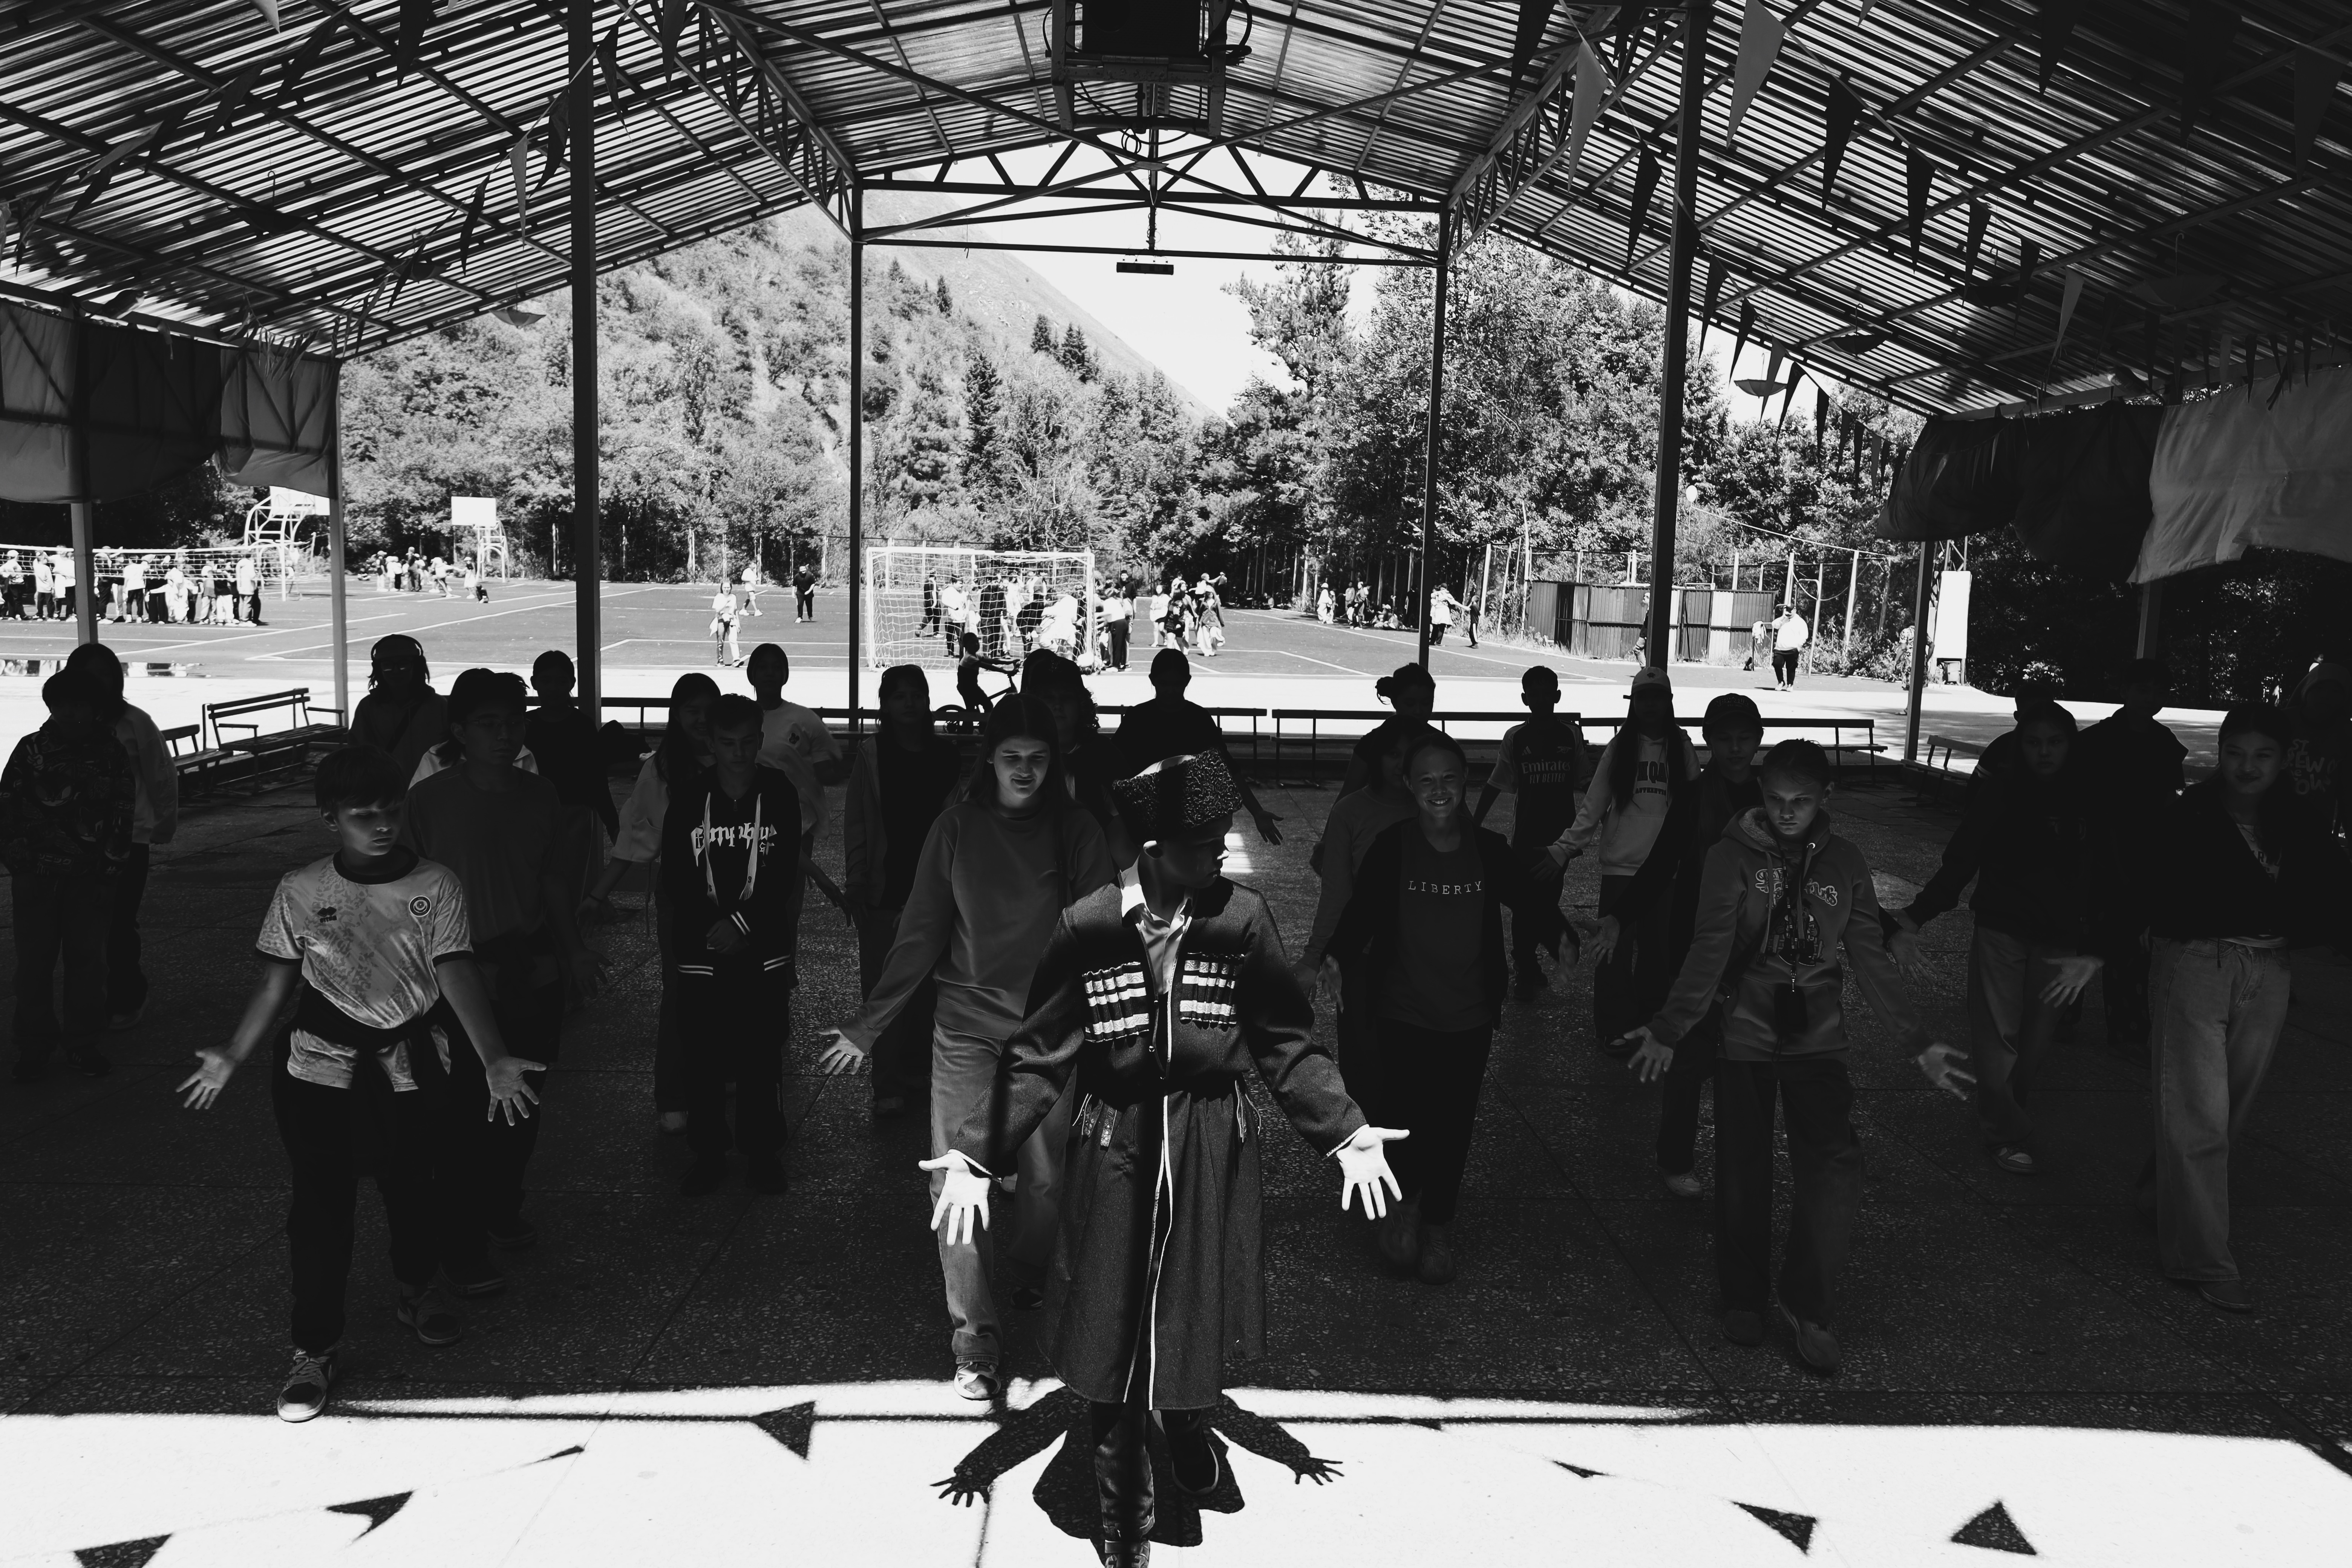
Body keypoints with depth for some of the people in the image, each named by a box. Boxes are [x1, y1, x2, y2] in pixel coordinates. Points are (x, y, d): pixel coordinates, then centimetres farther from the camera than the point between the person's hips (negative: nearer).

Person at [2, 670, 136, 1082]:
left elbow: (122, 819, 4)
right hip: (35, 879, 0)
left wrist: (108, 874, -2)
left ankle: (82, 1044, 15)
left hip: (90, 879, 0)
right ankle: (33, 1046, 13)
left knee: (87, 960, 4)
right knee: (34, 963, 3)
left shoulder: (113, 757, 2)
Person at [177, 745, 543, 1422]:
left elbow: (457, 975, -15)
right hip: (319, 1067, 0)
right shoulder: (300, 892, -3)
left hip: (408, 1066, 0)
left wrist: (494, 1059, -25)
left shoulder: (435, 886, -7)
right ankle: (317, 1350, 12)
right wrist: (232, 1057, -2)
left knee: (410, 1188, 13)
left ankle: (418, 1290, 43)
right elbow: (277, 984, 4)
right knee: (320, 1202, 0)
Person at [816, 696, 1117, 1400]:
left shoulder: (1076, 834, -2)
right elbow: (921, 936, 3)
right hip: (967, 1028, 0)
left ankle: (1031, 1287, 36)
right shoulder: (957, 828, -1)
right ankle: (975, 1341, 2)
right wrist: (865, 1026, 1)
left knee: (1045, 1179, 7)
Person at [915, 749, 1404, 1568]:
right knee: (1114, 1334, 9)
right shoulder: (1087, 928, -13)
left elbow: (1288, 1045, -1)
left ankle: (1188, 1428, 49)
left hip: (1212, 1152, 1)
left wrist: (1345, 1132, -8)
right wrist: (974, 1154, -14)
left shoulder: (1242, 919, -9)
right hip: (1116, 1151, -1)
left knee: (1197, 1311, 15)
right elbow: (1038, 1058, -7)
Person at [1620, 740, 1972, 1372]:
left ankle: (1809, 1303, 5)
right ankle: (1743, 1297, 25)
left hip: (1818, 1035, 2)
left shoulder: (1845, 862, 2)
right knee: (1744, 1172, 5)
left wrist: (1919, 1044, -1)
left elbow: (1871, 959, 4)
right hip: (1745, 1034, -2)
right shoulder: (1734, 856, -7)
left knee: (1836, 1166, -11)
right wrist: (1670, 1027, -26)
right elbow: (1710, 950, -15)